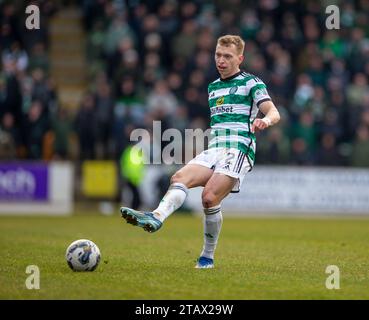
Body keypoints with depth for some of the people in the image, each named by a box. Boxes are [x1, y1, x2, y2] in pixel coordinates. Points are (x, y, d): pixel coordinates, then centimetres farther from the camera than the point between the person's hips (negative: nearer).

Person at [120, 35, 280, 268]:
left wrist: (265, 120, -31)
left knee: (210, 198, -23)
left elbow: (274, 113, -9)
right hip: (213, 150, 7)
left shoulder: (251, 83, 4)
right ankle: (157, 217, -45)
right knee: (180, 178, -21)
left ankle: (208, 257, -10)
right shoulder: (213, 87, 25)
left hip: (239, 149, -7)